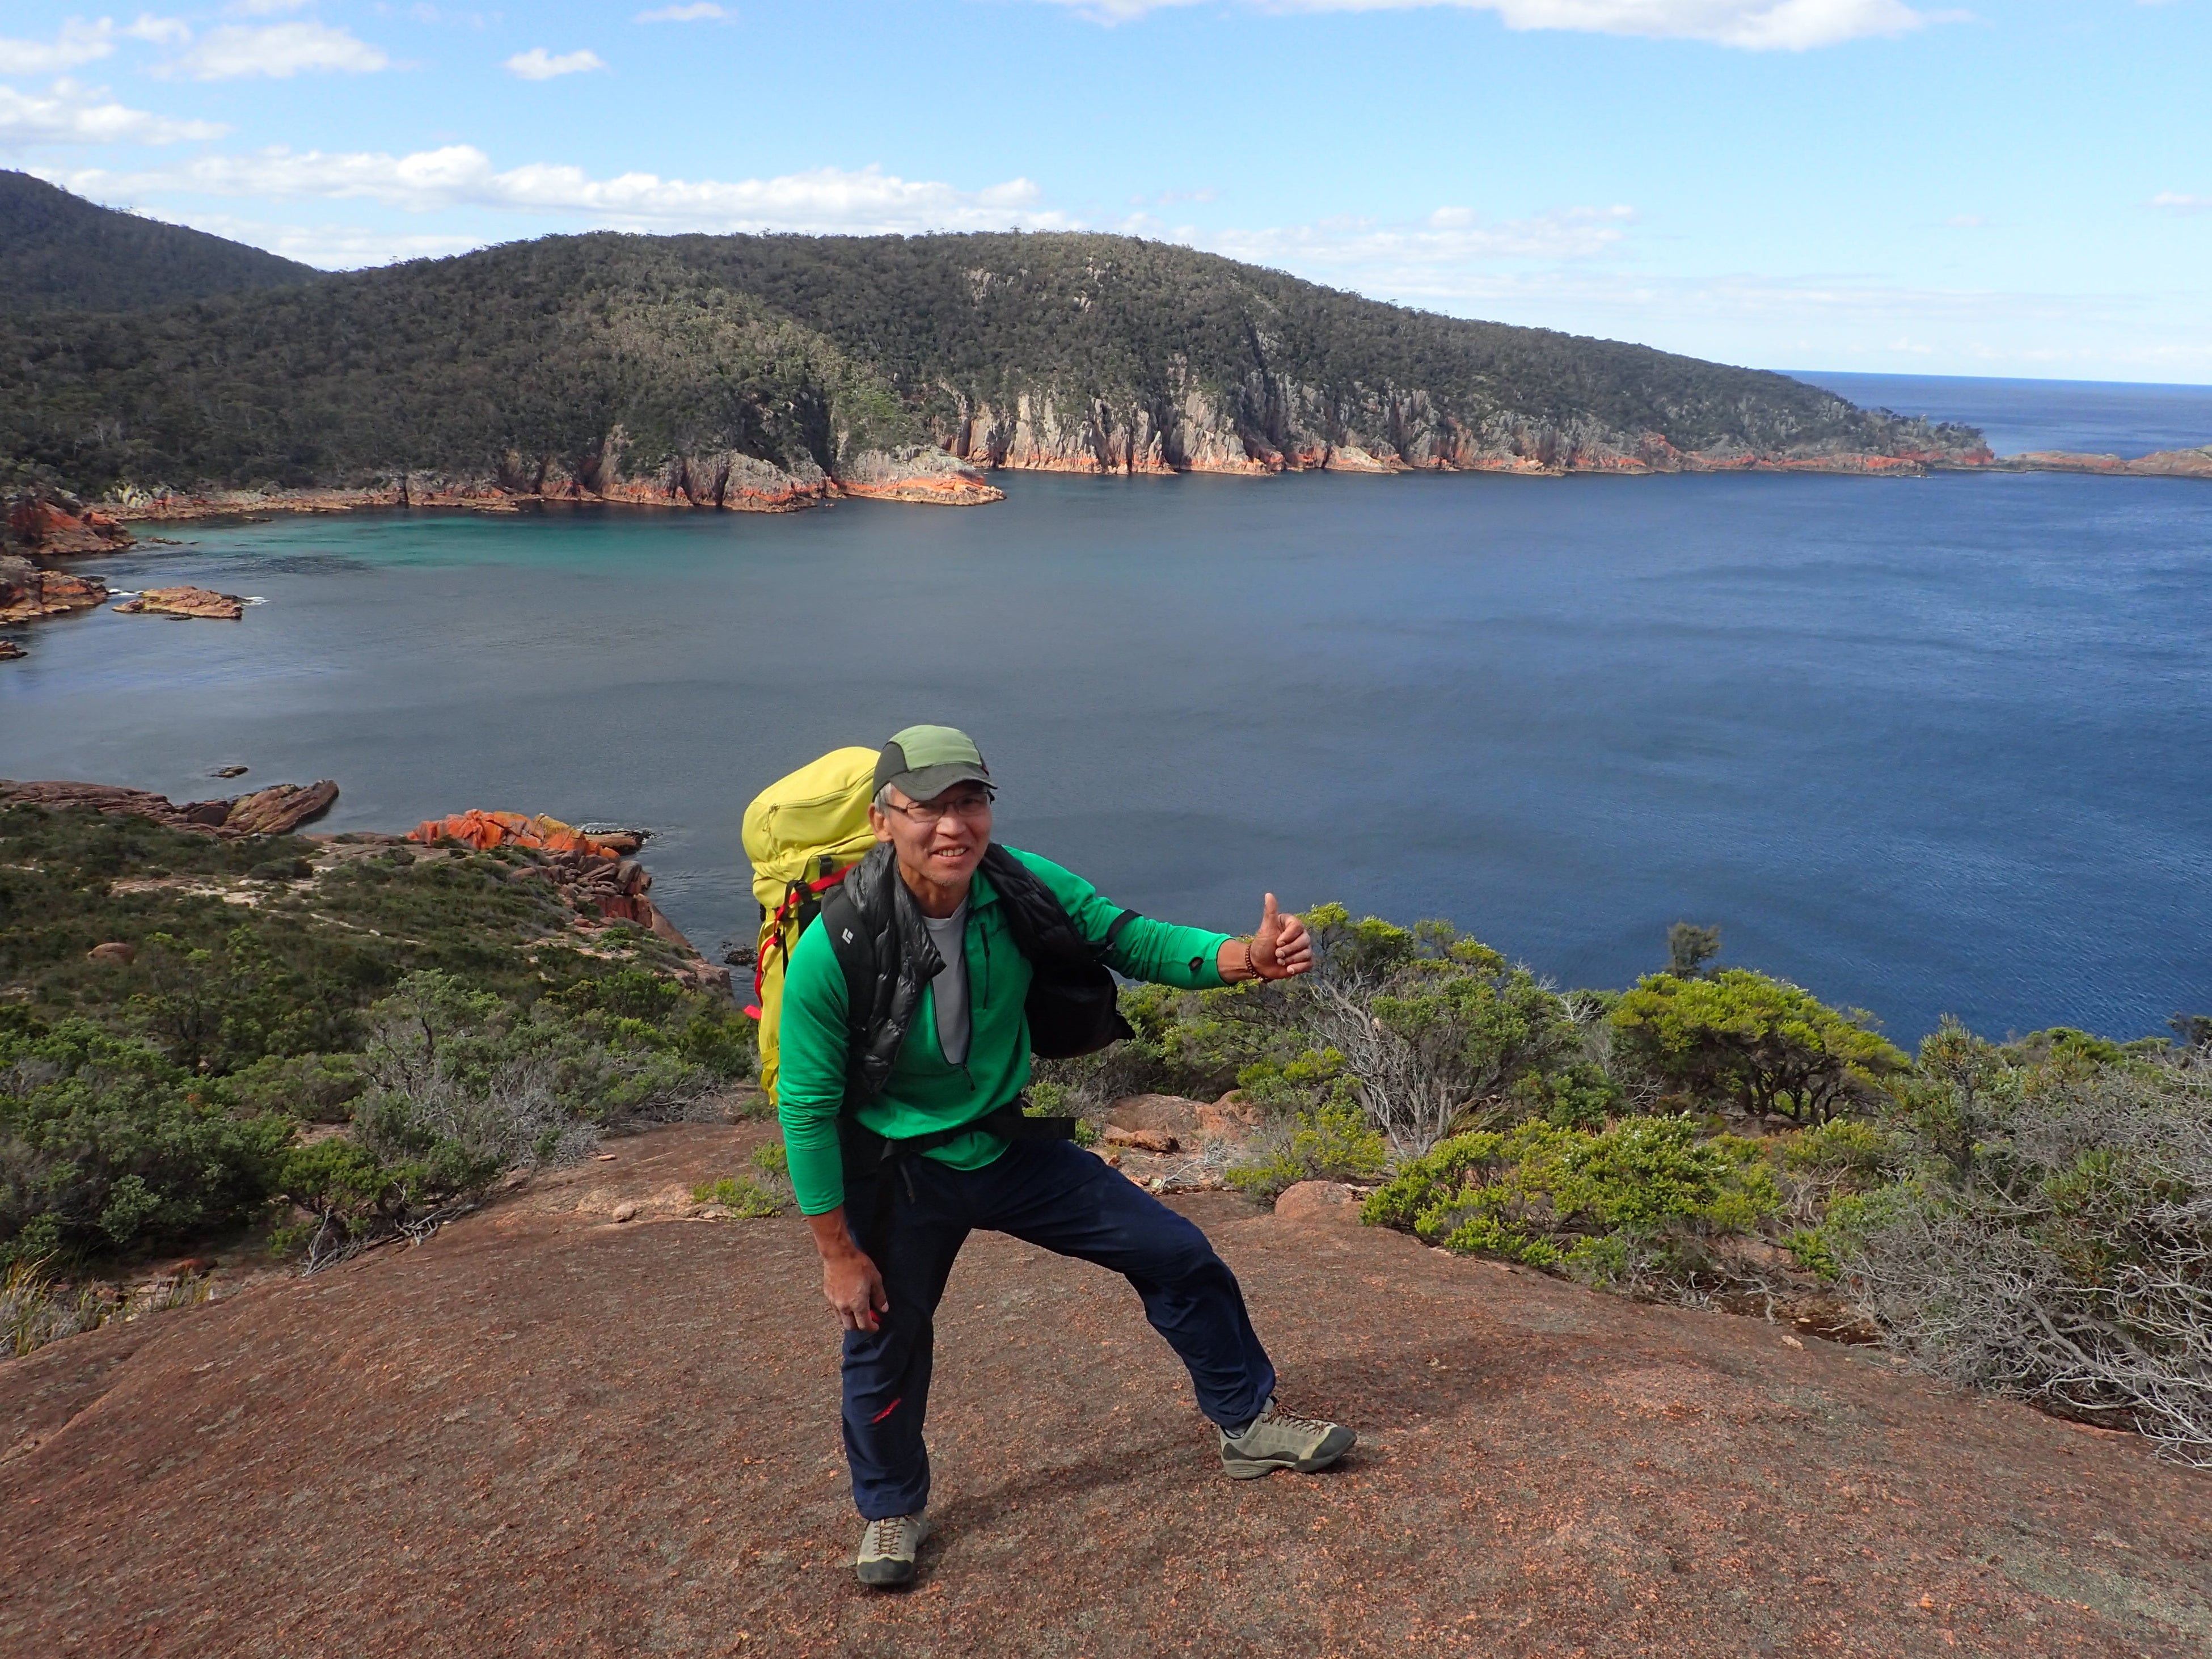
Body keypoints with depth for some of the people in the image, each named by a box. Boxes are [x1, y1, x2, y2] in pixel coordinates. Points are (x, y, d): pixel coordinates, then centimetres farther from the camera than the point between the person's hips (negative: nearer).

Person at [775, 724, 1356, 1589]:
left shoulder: (1022, 888, -18)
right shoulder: (836, 947, -29)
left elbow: (1132, 940, -7)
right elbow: (807, 1107, -19)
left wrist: (1249, 956, -27)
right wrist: (839, 1252, -13)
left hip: (1007, 1144, 4)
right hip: (898, 1174, -3)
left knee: (1176, 1253, 5)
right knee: (885, 1345, 12)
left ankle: (1248, 1425, 29)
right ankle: (891, 1510, 44)